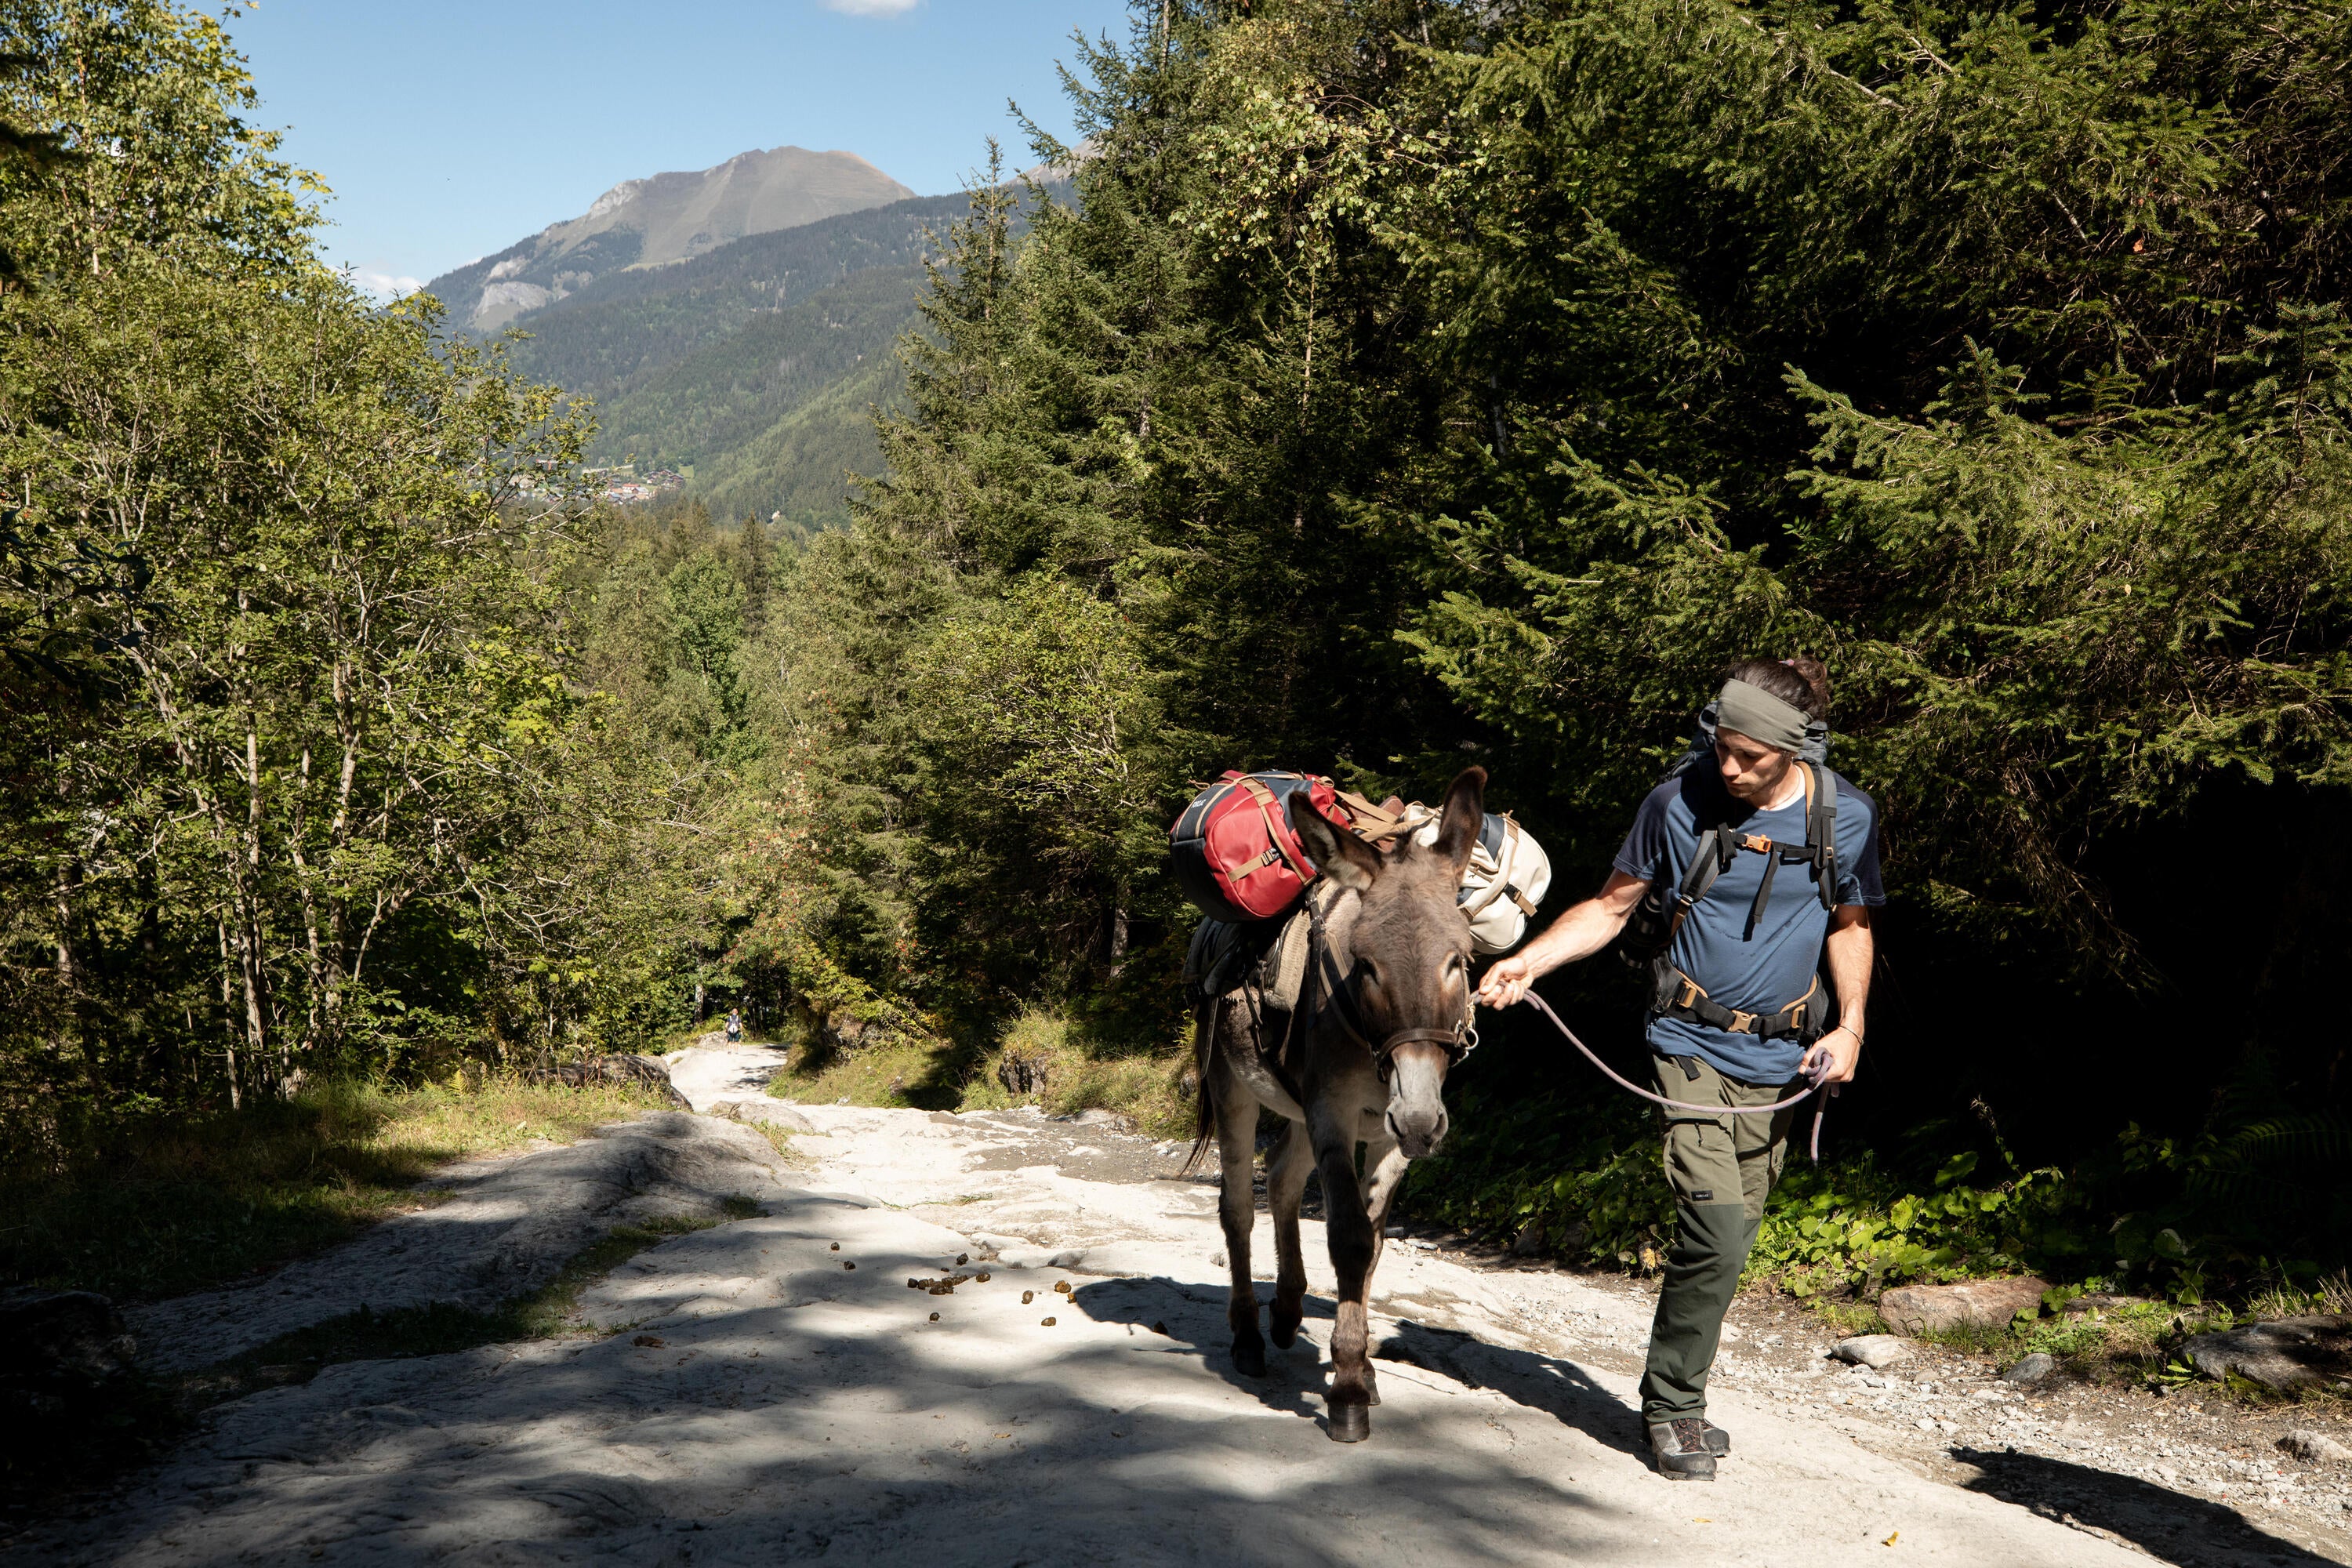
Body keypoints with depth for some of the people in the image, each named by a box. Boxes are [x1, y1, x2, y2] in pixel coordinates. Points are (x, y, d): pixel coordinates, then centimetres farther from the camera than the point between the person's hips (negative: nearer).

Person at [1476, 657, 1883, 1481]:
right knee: (1716, 1234, -13)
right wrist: (1528, 961, -14)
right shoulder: (1678, 803, -9)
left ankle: (1678, 1395, 30)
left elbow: (1851, 925, 11)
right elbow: (1610, 907, -1)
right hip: (1692, 1044, -3)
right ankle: (1671, 1405, 5)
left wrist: (1851, 1025, -2)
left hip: (1781, 1058, 3)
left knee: (1729, 1240, 11)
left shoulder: (1848, 817, -3)